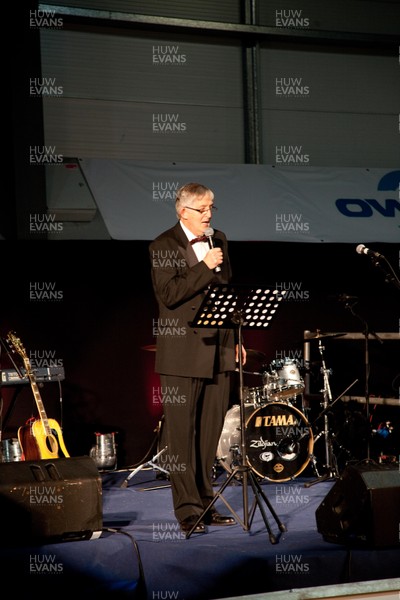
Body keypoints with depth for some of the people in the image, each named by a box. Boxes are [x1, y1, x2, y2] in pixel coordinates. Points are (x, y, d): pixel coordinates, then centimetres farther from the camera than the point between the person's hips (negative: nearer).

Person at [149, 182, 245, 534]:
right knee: (182, 434, -3)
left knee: (210, 433, 10)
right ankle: (188, 509, 1)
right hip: (182, 354, -6)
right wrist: (205, 267, -19)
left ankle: (205, 502, 18)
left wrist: (236, 340, 16)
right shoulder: (163, 246, -6)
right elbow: (167, 294, -17)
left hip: (218, 350, 6)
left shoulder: (219, 241, 15)